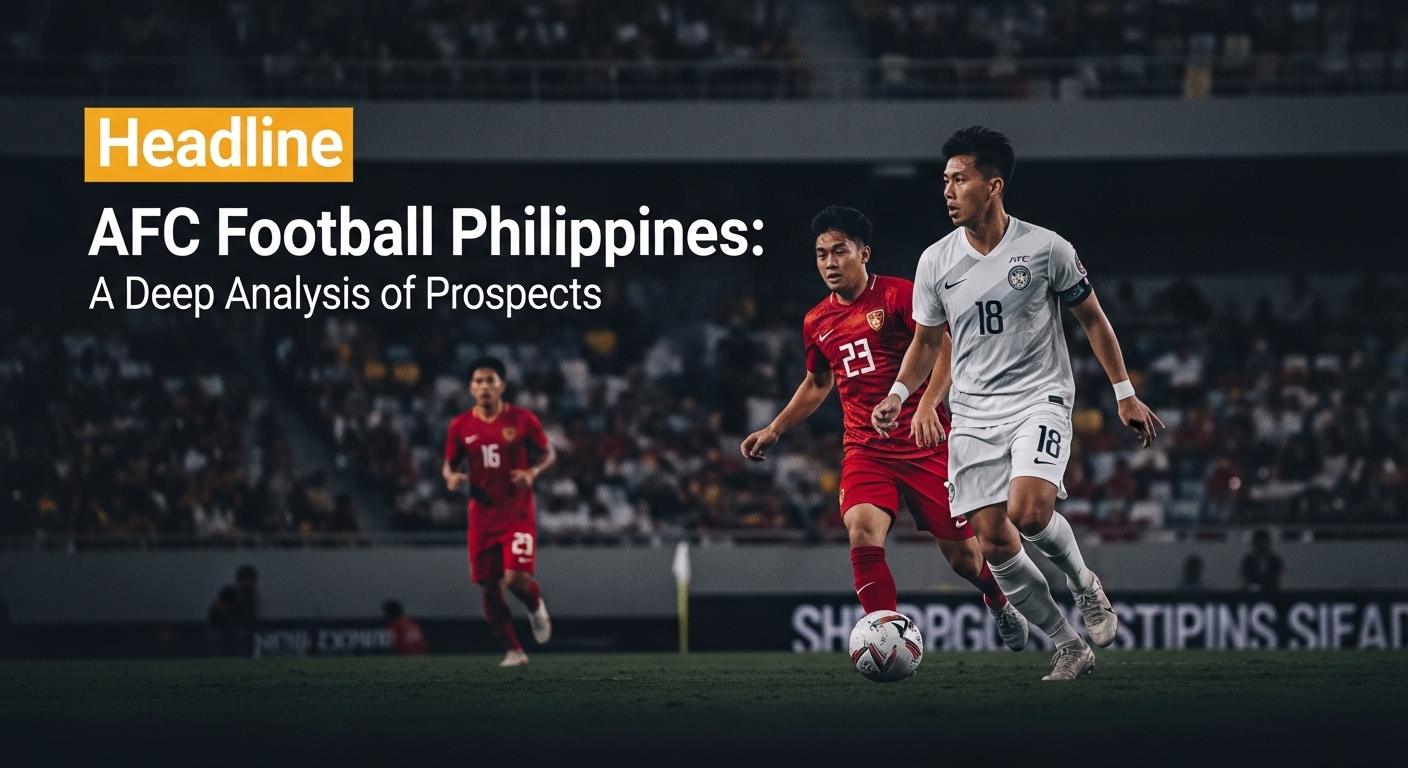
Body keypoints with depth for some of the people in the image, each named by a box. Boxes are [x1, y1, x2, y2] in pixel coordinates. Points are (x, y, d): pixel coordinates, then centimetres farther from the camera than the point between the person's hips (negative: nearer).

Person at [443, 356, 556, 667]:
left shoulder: (522, 419, -5)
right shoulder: (461, 426, 1)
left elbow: (548, 453, 5)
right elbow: (449, 464, 12)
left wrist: (533, 471, -15)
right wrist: (451, 477, -11)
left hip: (518, 513, -3)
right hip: (482, 515, 3)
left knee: (516, 578, -18)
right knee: (489, 588, 2)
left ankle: (536, 606, 18)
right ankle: (513, 650, 16)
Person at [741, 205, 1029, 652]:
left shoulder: (898, 296, -7)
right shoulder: (817, 323, 11)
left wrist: (927, 405, -27)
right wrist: (774, 430, 25)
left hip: (926, 444, -4)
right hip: (866, 451, 4)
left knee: (962, 555, 4)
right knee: (862, 532, -25)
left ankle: (1000, 605, 38)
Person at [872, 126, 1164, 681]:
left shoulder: (1045, 249, -6)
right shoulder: (936, 262, 2)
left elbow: (1092, 318, 6)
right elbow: (926, 342, 14)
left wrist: (1124, 394, 5)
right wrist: (897, 395, -3)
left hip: (1039, 400, -4)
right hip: (973, 413, 4)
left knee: (1028, 511, -27)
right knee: (993, 540, -5)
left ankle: (1084, 585, 3)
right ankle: (1069, 648, 8)